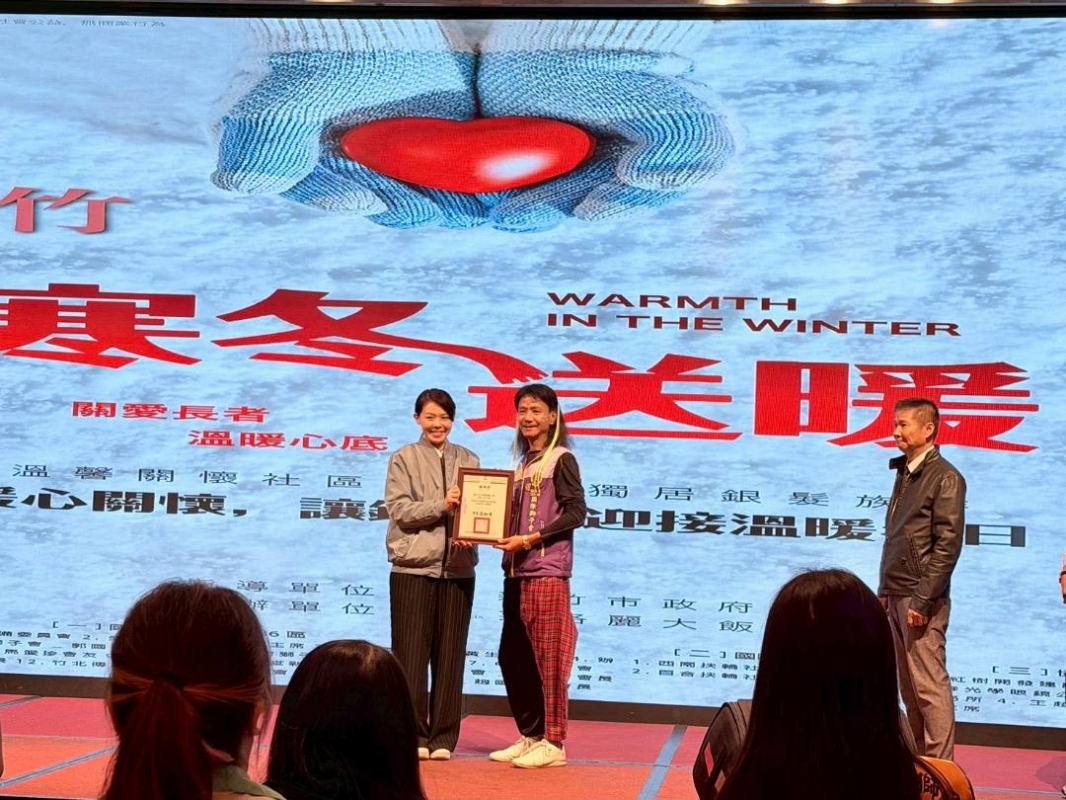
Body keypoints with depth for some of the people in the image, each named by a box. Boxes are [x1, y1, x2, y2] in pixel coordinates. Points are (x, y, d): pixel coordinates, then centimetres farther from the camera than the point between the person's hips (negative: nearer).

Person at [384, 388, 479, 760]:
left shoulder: (468, 460, 11)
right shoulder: (403, 459, 4)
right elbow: (400, 510, -6)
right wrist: (441, 506, -18)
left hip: (457, 568, 2)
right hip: (413, 567, -2)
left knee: (450, 656, 5)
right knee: (411, 654, -1)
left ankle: (443, 737, 12)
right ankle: (413, 735, 7)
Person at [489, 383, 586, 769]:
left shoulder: (561, 460, -2)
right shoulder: (523, 463, 18)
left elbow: (576, 512, -11)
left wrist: (532, 539, -17)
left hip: (547, 571, -8)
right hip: (516, 570, 8)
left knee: (547, 657, -6)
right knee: (512, 656, 9)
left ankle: (553, 743, 0)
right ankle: (530, 736, 19)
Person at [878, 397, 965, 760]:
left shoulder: (944, 477, -9)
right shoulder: (905, 472, 14)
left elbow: (948, 545, -15)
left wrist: (923, 599, -18)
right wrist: (885, 590, 14)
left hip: (920, 598, -8)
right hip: (896, 596, 8)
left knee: (929, 685, -7)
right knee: (908, 686, 12)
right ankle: (919, 760, 20)